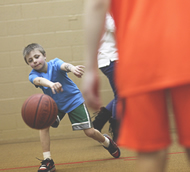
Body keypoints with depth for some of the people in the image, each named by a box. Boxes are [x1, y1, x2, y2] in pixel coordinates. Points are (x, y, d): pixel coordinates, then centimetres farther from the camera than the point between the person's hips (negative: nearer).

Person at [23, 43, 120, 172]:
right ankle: (47, 161, -20)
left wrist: (72, 68, -72)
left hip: (74, 100, -2)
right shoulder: (33, 75, -17)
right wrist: (50, 84, -66)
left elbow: (64, 65, -46)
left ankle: (106, 141, 32)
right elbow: (39, 80, -42)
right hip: (55, 104, 2)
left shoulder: (54, 63, -22)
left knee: (90, 132, -5)